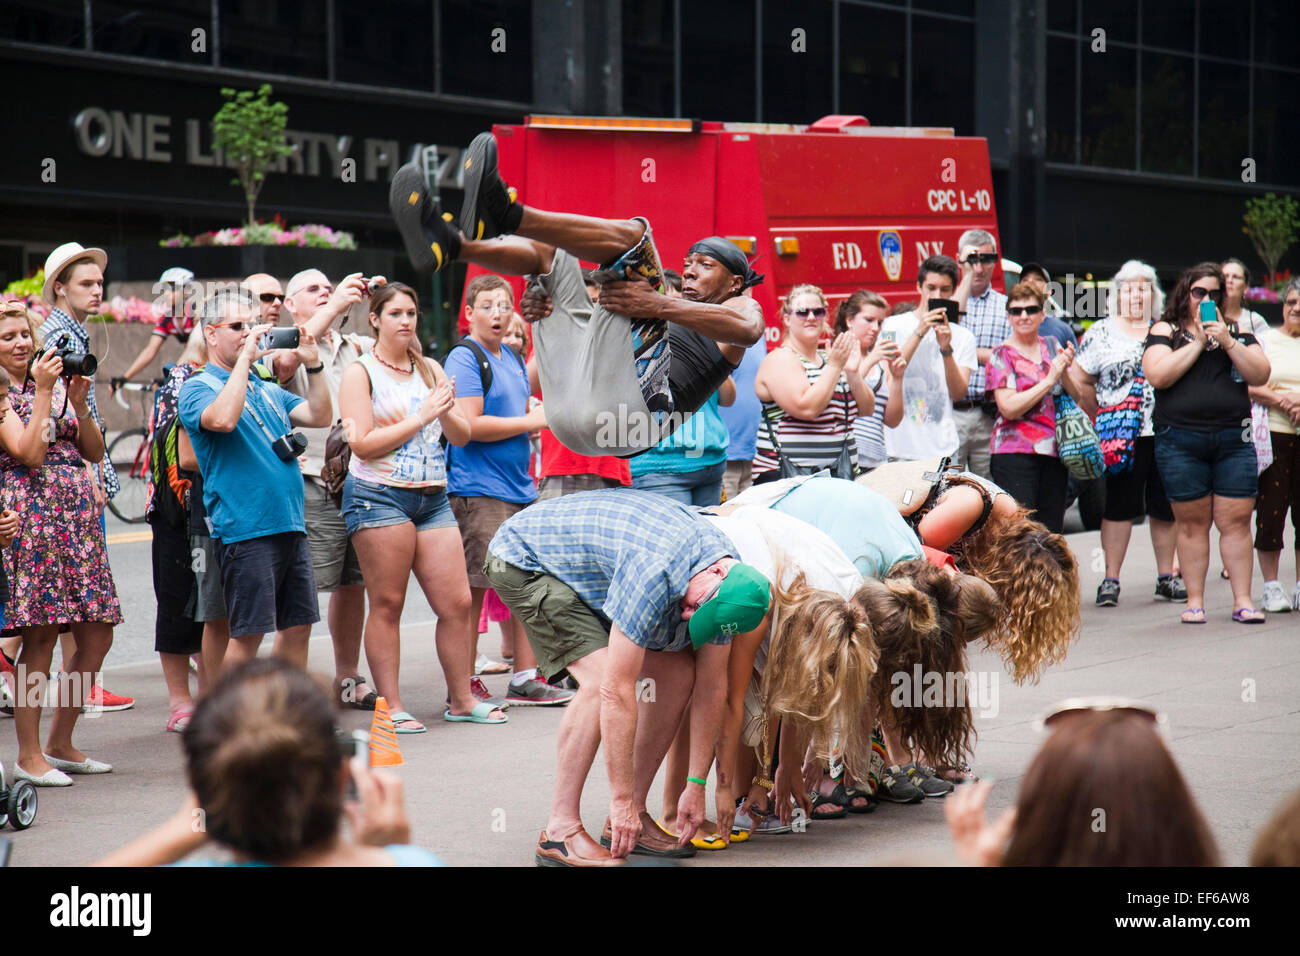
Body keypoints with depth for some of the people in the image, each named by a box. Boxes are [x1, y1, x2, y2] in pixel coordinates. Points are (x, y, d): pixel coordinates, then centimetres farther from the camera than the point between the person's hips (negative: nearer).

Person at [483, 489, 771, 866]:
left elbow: (712, 685, -6)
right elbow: (616, 691, -37)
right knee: (600, 677, -26)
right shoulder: (656, 572, -40)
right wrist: (621, 799, -33)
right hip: (526, 560, -8)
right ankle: (560, 832, -18)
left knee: (677, 671, -2)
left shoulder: (726, 586, -16)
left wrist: (696, 787, -6)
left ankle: (628, 822, 5)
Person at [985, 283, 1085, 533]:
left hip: (1053, 452, 5)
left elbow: (1078, 397, 11)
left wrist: (1064, 372, -8)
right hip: (1015, 454, -5)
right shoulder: (1002, 355, -1)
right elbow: (1009, 408, -13)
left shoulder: (1052, 347, 14)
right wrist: (1049, 380, -13)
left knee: (1052, 531, 5)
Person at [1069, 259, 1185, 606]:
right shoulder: (1101, 333, 6)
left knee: (1165, 508, 7)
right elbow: (1078, 380, 6)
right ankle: (1110, 579, 5)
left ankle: (1166, 576, 18)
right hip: (1121, 436, -2)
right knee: (1118, 506, -1)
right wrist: (1100, 414, 5)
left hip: (1165, 433, 2)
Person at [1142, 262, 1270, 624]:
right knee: (1192, 523, 1)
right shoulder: (1165, 331, 7)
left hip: (1234, 441, 2)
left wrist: (1227, 342, -8)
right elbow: (1157, 375, -10)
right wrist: (1197, 342, -8)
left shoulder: (1236, 331, 14)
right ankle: (1195, 601, 8)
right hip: (1181, 441, -2)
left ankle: (1242, 600, 3)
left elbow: (1260, 376, 2)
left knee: (1236, 522, -2)